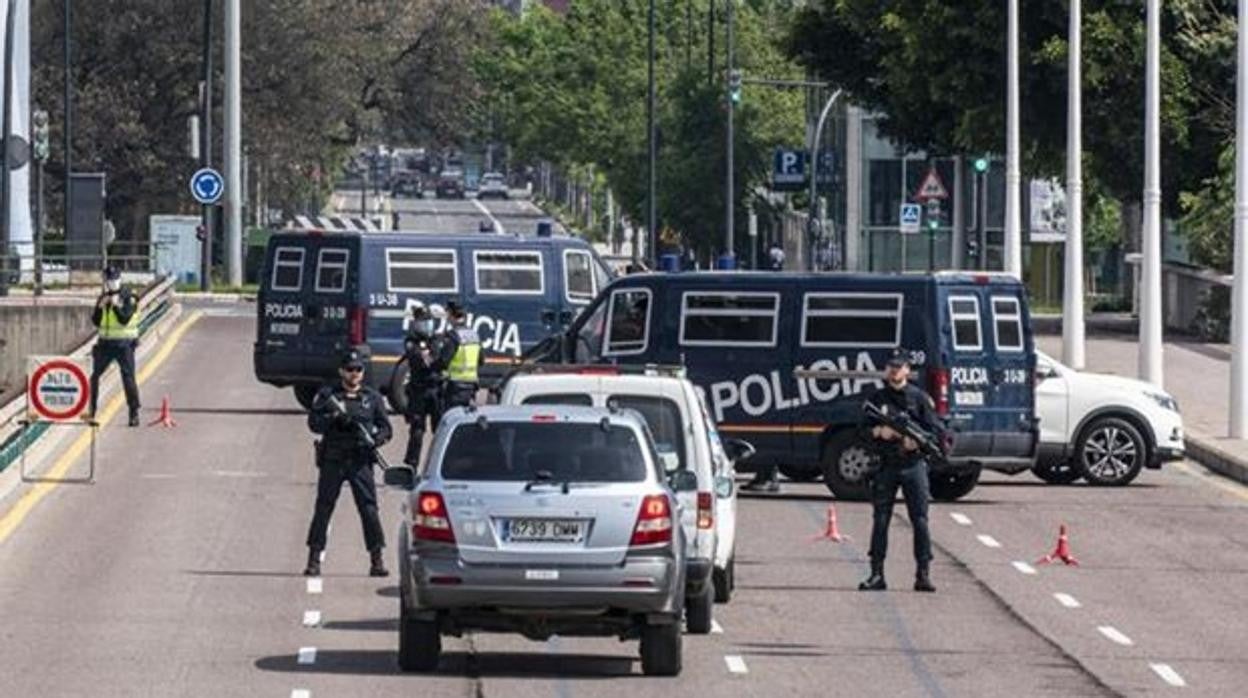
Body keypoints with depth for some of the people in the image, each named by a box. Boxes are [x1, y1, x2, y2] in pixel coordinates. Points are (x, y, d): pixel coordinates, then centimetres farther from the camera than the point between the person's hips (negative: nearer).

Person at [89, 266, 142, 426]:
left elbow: (125, 319, -17)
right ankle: (91, 410, 20)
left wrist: (116, 305, -24)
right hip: (105, 342, 6)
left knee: (128, 377, -11)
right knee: (94, 376, 8)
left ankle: (134, 413, -8)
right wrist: (100, 306, -9)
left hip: (124, 343, -6)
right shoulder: (103, 297, 9)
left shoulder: (128, 297, -7)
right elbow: (96, 321, 5)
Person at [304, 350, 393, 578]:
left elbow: (386, 427, 9)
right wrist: (333, 419, -19)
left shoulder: (372, 398, 9)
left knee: (369, 508, -6)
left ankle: (377, 560, -2)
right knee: (323, 508, 0)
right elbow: (313, 423, -1)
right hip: (332, 460, 0)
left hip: (360, 461, 0)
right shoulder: (327, 395, 5)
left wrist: (374, 439, -12)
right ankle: (314, 560, 5)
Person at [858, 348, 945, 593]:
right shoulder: (876, 398, 9)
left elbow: (938, 431, 3)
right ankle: (877, 574, 7)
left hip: (913, 465, -2)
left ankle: (923, 575, -3)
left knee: (920, 520, -5)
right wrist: (878, 432, -10)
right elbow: (863, 431, 10)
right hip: (885, 465, 2)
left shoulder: (919, 398, 4)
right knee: (880, 520, 2)